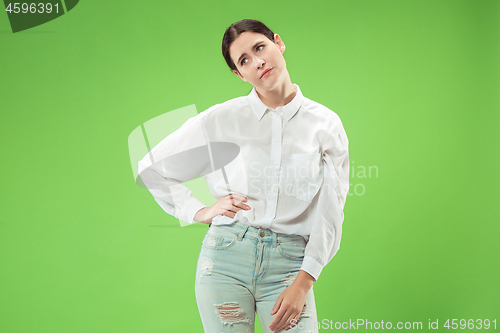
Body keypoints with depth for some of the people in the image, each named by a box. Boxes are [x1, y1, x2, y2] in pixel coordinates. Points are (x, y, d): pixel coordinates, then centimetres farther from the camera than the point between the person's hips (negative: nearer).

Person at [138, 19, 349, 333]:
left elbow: (329, 214, 0)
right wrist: (199, 212, 2)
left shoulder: (325, 124, 2)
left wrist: (303, 283, -8)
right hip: (227, 258, 0)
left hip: (289, 262, 0)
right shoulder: (221, 119, 1)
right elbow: (151, 167, 11)